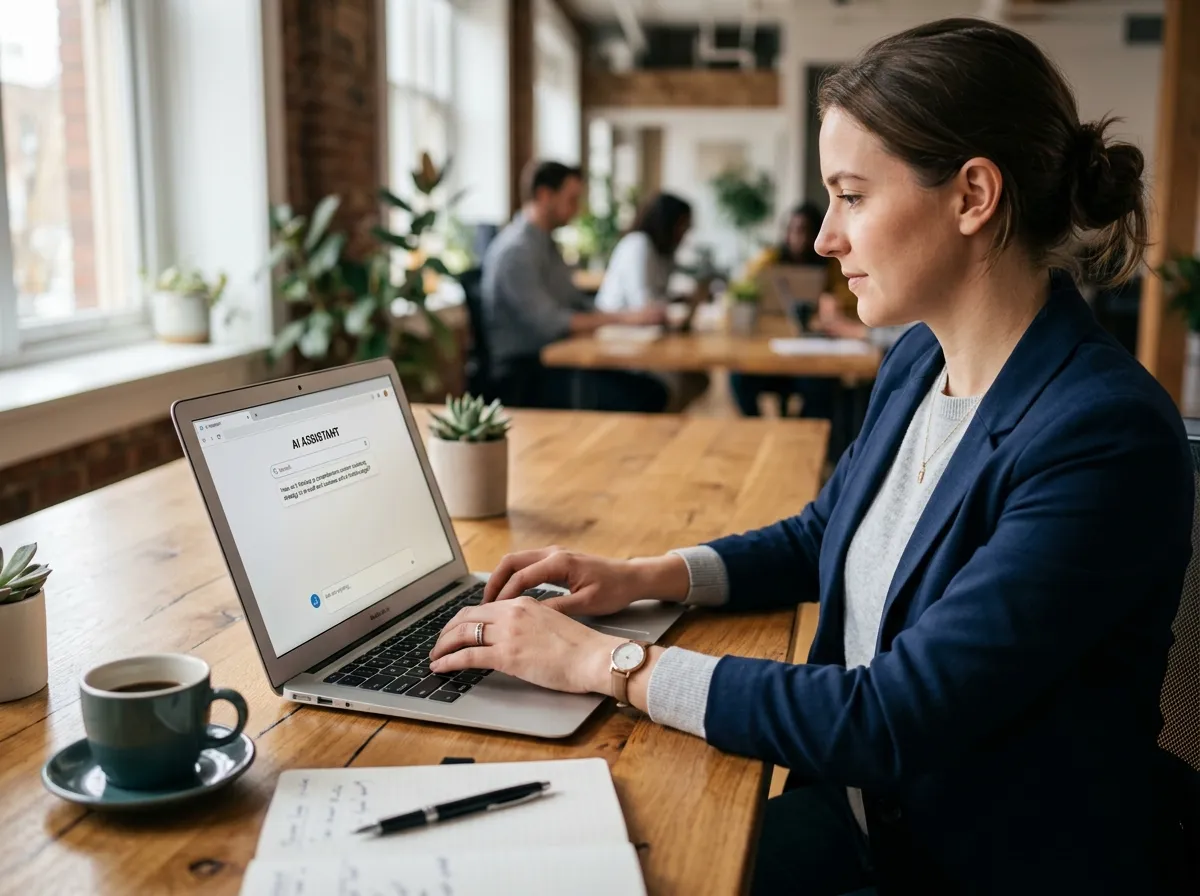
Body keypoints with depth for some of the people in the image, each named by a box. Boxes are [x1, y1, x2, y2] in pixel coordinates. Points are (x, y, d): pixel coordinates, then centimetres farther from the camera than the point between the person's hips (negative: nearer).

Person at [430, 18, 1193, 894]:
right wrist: (645, 576, 1)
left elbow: (892, 723, -28)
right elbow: (818, 538, 16)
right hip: (860, 811, 6)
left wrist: (603, 661, -24)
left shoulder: (1108, 437, -27)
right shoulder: (918, 362, 1)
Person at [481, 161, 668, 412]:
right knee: (632, 398, -23)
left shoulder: (546, 244, 15)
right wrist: (625, 318, -23)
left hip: (552, 360, 9)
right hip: (524, 375, -9)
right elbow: (549, 324, -24)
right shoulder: (515, 250, -16)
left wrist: (634, 316, 1)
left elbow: (578, 304, 17)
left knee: (651, 391, -7)